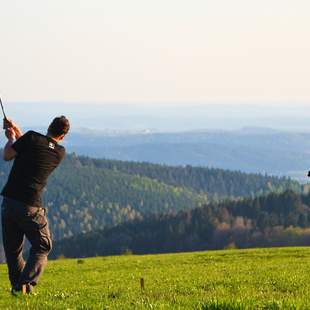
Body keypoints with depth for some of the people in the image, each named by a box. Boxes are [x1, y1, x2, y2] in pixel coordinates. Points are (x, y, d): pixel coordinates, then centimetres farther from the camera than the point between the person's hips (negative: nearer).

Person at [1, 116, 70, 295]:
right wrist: (18, 133, 29)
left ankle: (17, 285, 16)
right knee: (42, 247, 10)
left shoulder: (31, 138, -2)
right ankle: (25, 284, -9)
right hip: (31, 206, -1)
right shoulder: (60, 153, 5)